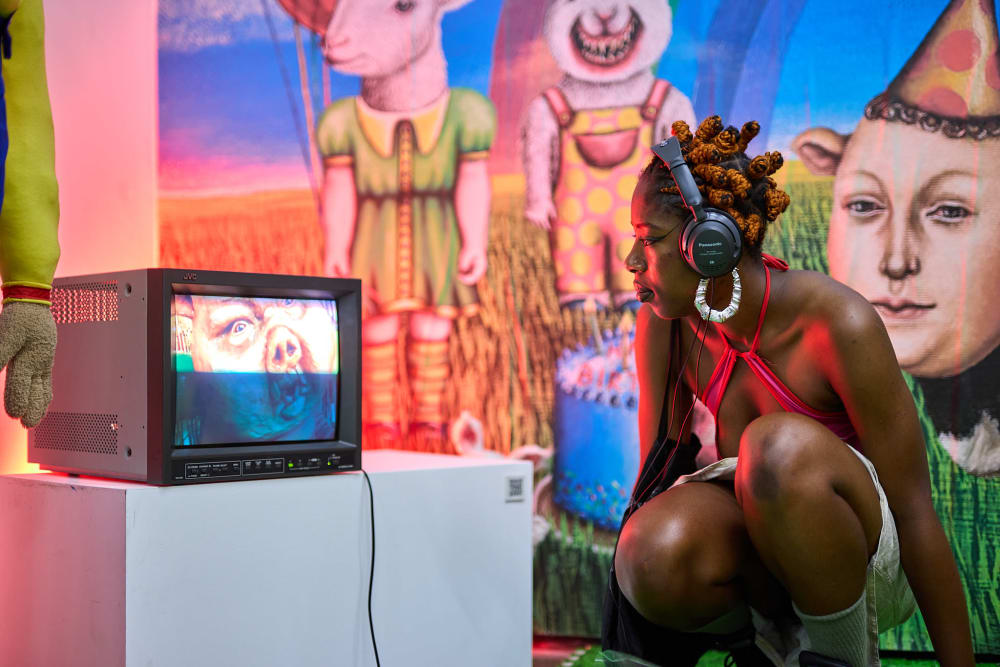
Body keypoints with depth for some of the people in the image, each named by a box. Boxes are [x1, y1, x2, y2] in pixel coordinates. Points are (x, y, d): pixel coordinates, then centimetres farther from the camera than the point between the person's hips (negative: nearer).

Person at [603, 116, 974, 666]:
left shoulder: (838, 325, -22)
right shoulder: (664, 324, -7)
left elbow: (915, 514, -18)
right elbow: (655, 472, -1)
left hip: (867, 563, -3)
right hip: (763, 553, 4)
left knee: (779, 446, -37)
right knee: (658, 551, -33)